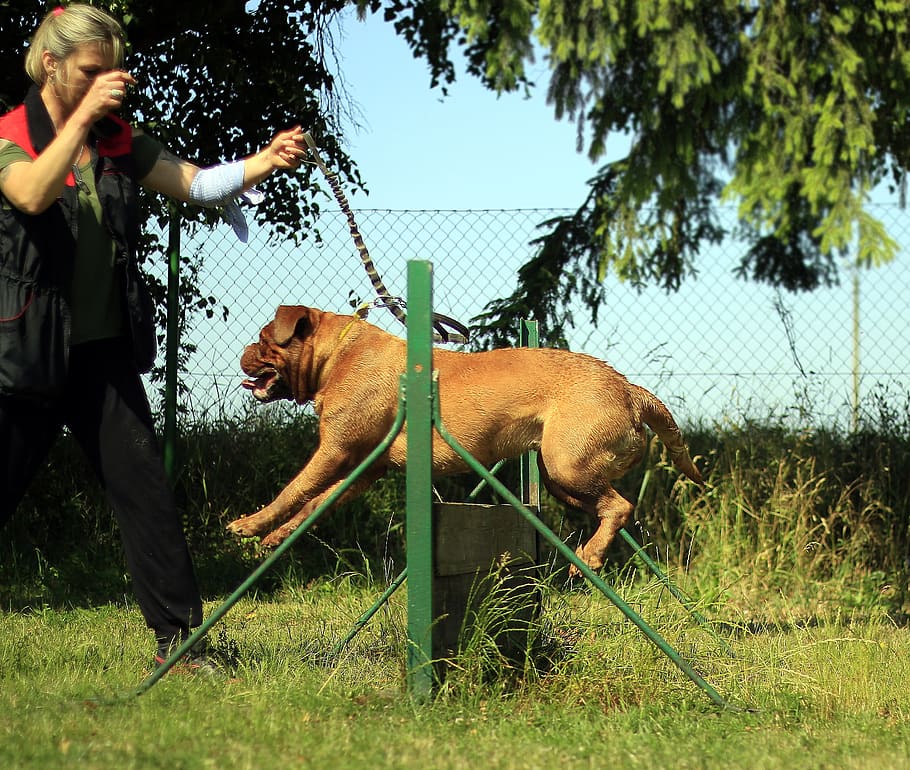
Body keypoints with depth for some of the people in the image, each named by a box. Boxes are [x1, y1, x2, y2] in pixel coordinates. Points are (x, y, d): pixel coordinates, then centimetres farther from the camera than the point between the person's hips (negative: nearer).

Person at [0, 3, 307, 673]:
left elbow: (195, 183, 1)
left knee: (146, 490, 2)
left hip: (106, 349, 5)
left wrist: (264, 163, -16)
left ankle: (178, 636, 7)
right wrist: (83, 114, -31)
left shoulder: (118, 141, 8)